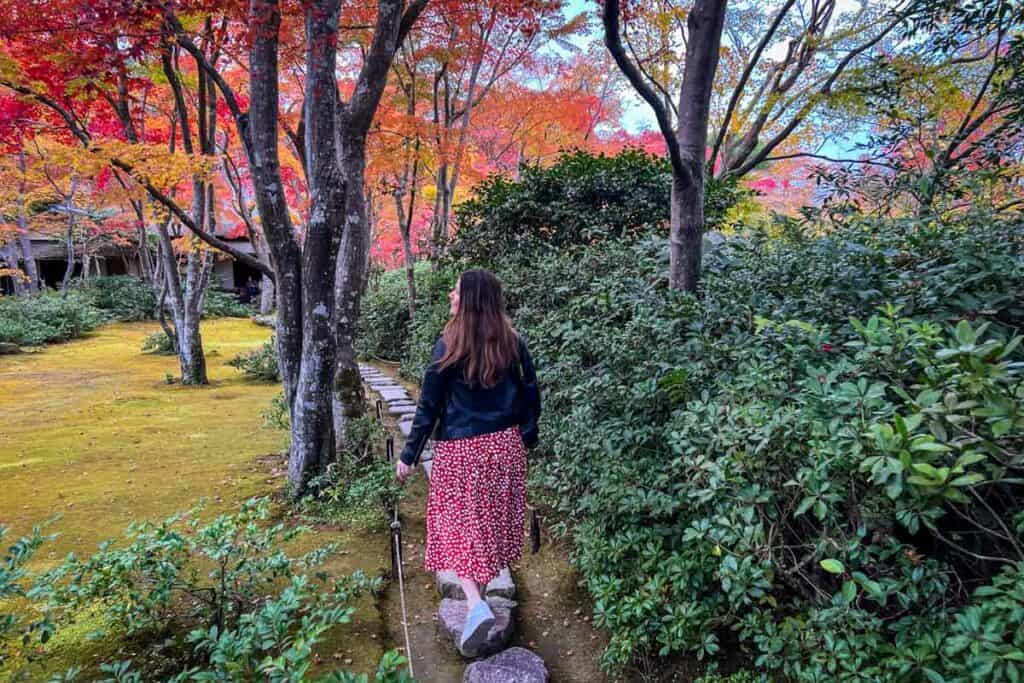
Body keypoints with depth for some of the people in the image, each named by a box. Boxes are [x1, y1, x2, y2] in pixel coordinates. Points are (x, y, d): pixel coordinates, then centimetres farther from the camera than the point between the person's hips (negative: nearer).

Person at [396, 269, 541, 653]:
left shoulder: (449, 345, -12)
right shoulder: (512, 343, 0)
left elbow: (429, 406, -9)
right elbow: (531, 395, 6)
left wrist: (409, 455, -1)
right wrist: (528, 438, 19)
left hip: (461, 449, -4)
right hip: (505, 445, 5)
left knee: (458, 522, 5)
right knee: (492, 519, 19)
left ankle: (476, 605, -9)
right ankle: (480, 588, 37)